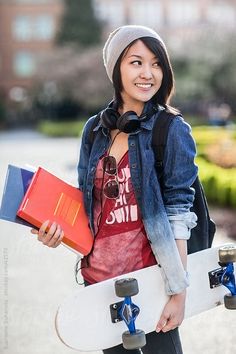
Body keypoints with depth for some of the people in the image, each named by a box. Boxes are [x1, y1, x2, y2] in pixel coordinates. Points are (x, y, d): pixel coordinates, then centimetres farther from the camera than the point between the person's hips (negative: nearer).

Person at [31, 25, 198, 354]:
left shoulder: (172, 130, -8)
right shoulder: (95, 129, 5)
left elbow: (177, 214, -11)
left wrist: (179, 292, -14)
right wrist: (59, 231, -5)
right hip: (97, 277, 5)